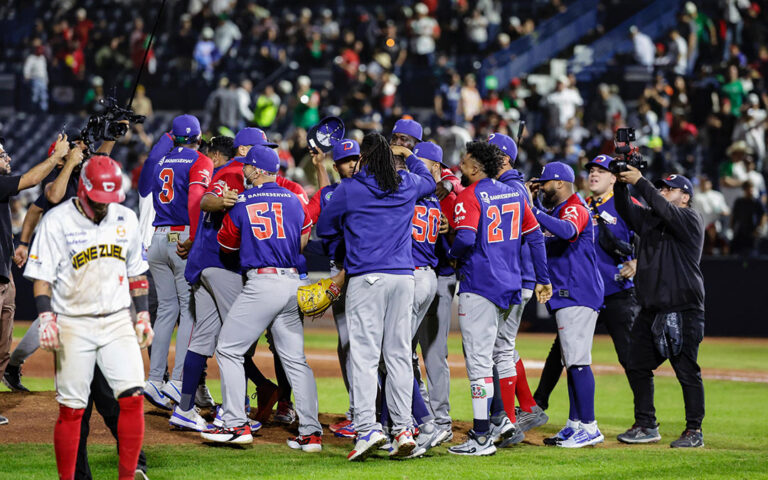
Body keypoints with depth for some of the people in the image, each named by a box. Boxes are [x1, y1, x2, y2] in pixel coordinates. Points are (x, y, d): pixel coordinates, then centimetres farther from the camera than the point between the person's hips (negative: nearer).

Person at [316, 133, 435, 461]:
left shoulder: (349, 189, -2)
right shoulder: (408, 184, 10)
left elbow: (323, 228, 9)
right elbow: (429, 181, 35)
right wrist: (408, 155, 47)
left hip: (366, 278, -4)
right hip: (404, 275, 4)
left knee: (364, 354, -6)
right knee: (399, 353, 8)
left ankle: (368, 428, -17)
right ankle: (403, 430, 5)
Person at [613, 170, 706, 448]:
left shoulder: (690, 219, -5)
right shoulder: (649, 219, 16)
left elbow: (664, 210, -22)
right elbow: (625, 210, 6)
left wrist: (639, 182, -24)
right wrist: (621, 183, -10)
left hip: (683, 310, -8)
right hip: (650, 310, 8)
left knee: (687, 372, -5)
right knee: (637, 366, 9)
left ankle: (694, 431, 2)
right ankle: (646, 426, 18)